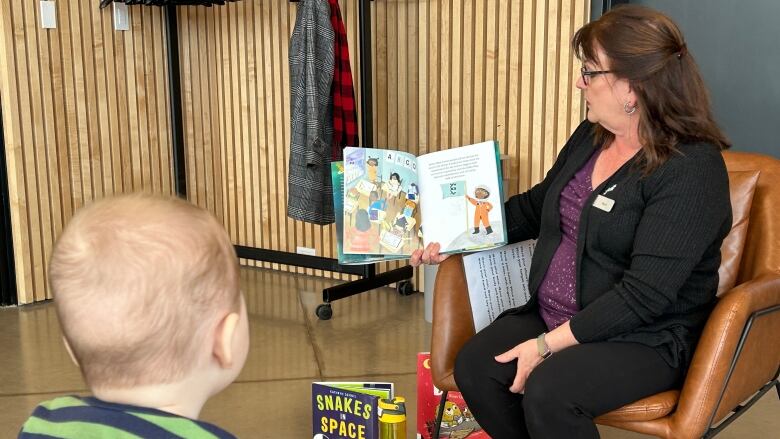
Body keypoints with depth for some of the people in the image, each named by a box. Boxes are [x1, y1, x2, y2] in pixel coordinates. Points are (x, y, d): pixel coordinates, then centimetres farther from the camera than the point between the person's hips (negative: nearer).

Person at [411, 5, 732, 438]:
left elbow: (643, 294, -23)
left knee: (548, 391, -31)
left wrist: (548, 344, -22)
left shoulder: (692, 169, -19)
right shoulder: (591, 136, 6)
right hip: (553, 316, 7)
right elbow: (535, 207, 20)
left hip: (646, 339, -7)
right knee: (473, 367, -16)